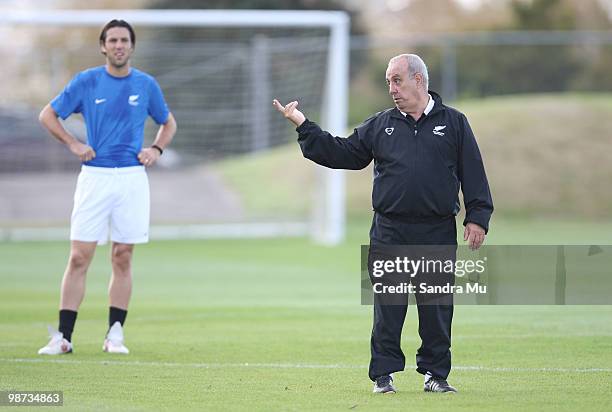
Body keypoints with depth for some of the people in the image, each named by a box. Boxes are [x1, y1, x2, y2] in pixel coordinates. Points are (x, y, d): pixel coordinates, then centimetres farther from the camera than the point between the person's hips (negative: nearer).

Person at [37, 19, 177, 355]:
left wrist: (157, 149, 2)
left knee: (122, 258, 2)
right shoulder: (86, 81, 2)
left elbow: (168, 123, 21)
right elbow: (47, 115, 8)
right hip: (94, 176, -1)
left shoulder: (146, 85, 6)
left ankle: (115, 335, 8)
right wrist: (73, 144, -4)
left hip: (132, 178, 1)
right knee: (79, 258, -6)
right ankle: (63, 337, -4)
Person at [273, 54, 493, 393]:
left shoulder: (453, 123, 6)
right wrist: (303, 126, 6)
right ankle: (384, 374, 7)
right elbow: (341, 153, 12)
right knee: (387, 306, 1)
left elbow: (473, 174, 4)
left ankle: (435, 373, 13)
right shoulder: (380, 126, 11)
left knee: (437, 307, 3)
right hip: (389, 233, 1)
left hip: (438, 233, -1)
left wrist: (477, 218, -2)